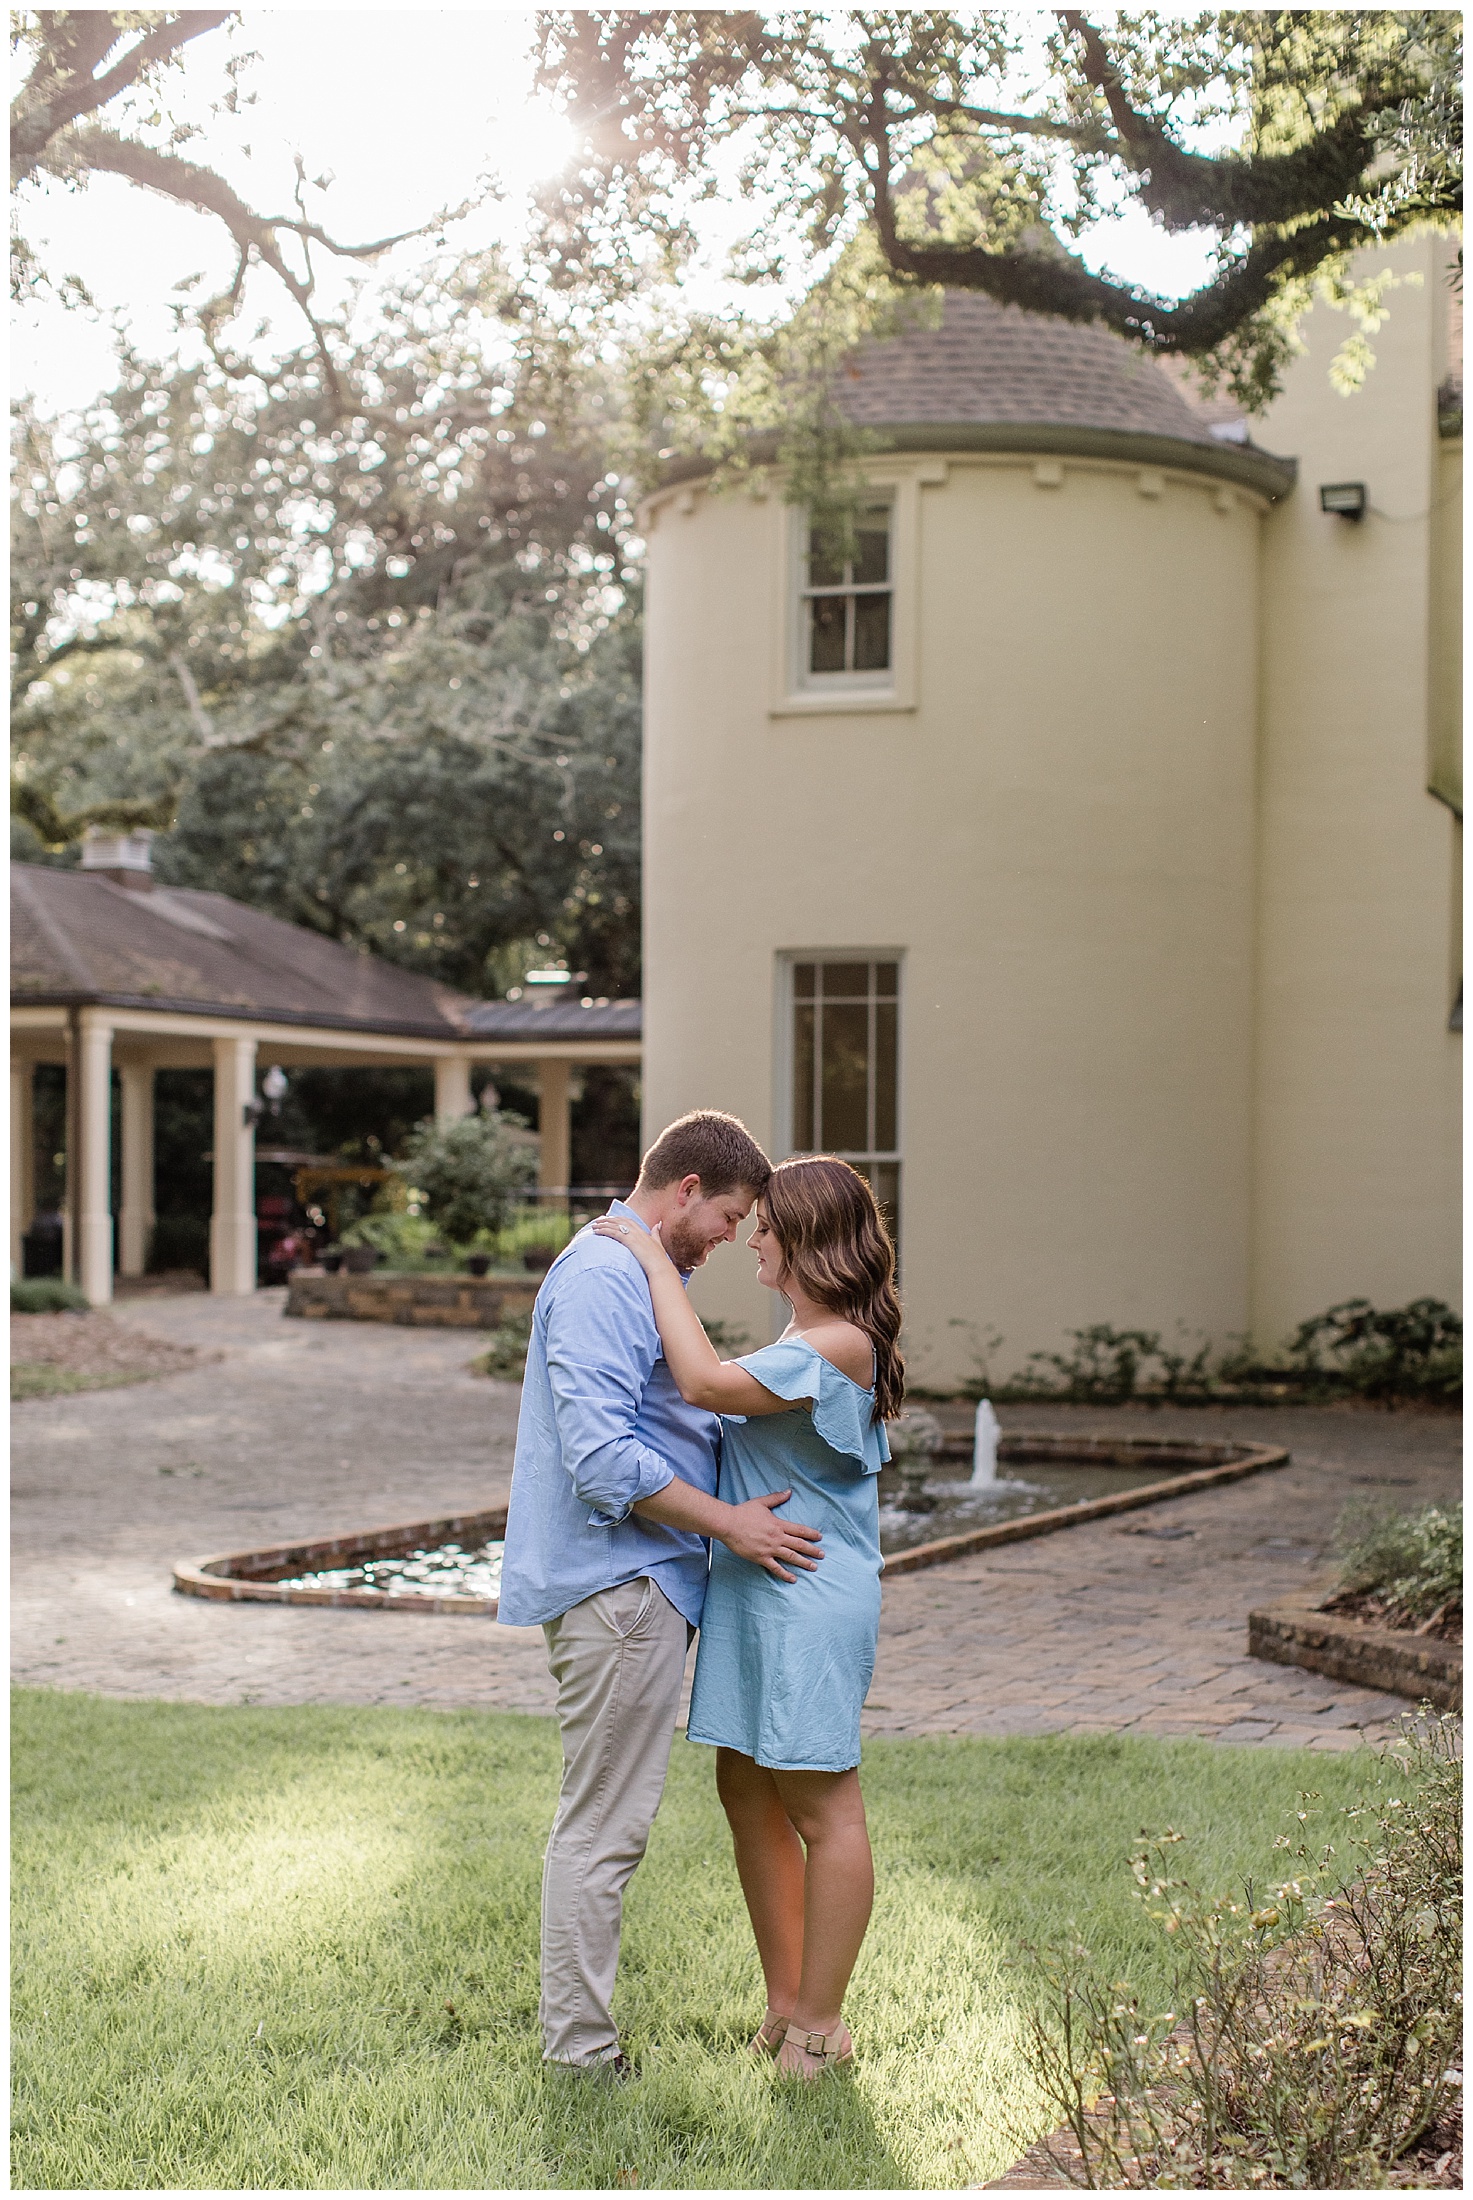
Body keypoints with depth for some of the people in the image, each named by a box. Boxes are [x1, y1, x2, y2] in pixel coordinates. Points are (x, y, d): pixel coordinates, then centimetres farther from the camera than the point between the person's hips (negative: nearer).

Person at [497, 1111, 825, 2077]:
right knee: (604, 1827, -4)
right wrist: (728, 1522, -18)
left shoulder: (632, 1273, 19)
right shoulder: (602, 1277, -16)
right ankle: (581, 2052, 4)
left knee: (603, 1822, 16)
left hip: (638, 1586, 11)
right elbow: (601, 1454, -24)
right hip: (619, 1584, -11)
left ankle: (582, 2031, 24)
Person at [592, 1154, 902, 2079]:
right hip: (757, 1595, 11)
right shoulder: (810, 1341, 15)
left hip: (812, 1603, -11)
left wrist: (656, 1262, -21)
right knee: (748, 1790, 14)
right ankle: (786, 2001, 25)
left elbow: (705, 1383, -28)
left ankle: (820, 2023, 10)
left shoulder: (838, 1347, -18)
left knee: (821, 1806, 0)